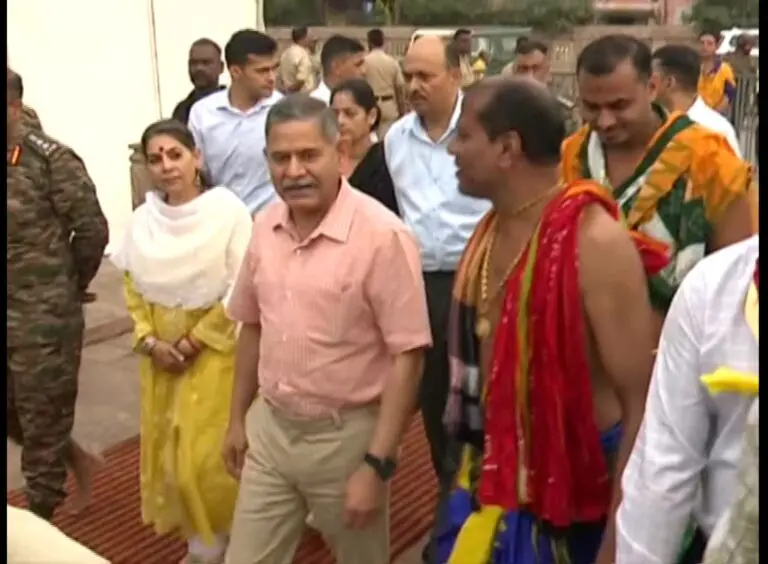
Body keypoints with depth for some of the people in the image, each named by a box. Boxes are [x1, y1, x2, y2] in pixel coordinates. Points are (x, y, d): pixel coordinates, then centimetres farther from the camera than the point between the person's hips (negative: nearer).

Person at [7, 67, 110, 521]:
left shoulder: (49, 158, -14)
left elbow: (92, 229, -11)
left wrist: (71, 287, 1)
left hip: (44, 317, -6)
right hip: (16, 313, 6)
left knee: (43, 420, 8)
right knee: (13, 414, 17)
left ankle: (39, 523, 25)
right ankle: (80, 462, 40)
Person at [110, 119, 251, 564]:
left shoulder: (229, 211, -13)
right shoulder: (143, 219, 1)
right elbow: (133, 286, 8)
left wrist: (193, 341, -14)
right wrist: (149, 341, -6)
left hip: (216, 351, -5)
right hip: (161, 355, 5)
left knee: (208, 454, -2)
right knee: (168, 452, 12)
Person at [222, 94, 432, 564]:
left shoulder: (382, 235, -20)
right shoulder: (265, 226, 0)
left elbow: (407, 355, -18)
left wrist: (377, 465, -19)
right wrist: (238, 418, 16)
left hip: (347, 435, -5)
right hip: (270, 427, 5)